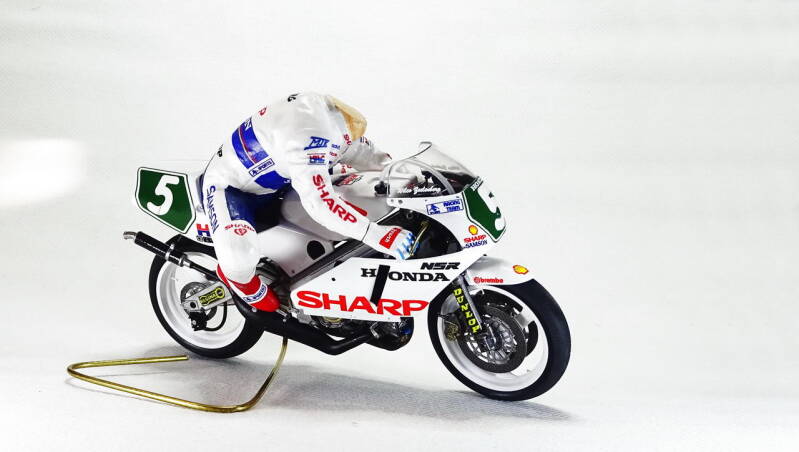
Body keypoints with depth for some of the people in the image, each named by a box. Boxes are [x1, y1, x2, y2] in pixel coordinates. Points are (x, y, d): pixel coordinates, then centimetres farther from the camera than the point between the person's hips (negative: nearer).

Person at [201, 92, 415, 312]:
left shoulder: (325, 108, -9)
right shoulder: (307, 137, -39)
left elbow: (357, 148, 6)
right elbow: (320, 202, -44)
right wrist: (378, 236, -45)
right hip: (227, 186, -9)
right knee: (239, 259, -33)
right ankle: (239, 277, 4)